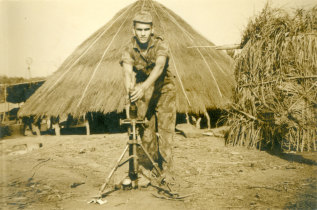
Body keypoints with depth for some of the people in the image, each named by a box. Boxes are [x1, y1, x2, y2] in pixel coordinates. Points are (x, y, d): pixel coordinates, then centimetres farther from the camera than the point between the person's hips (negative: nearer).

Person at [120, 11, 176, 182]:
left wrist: (144, 86, -57)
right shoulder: (129, 50, -14)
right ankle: (148, 169, 14)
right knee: (145, 130, 0)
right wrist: (129, 88, -54)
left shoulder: (160, 45, -22)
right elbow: (127, 71, -31)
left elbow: (159, 66, -40)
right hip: (142, 92, 2)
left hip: (164, 90, -2)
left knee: (165, 130, -5)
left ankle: (166, 170, 4)